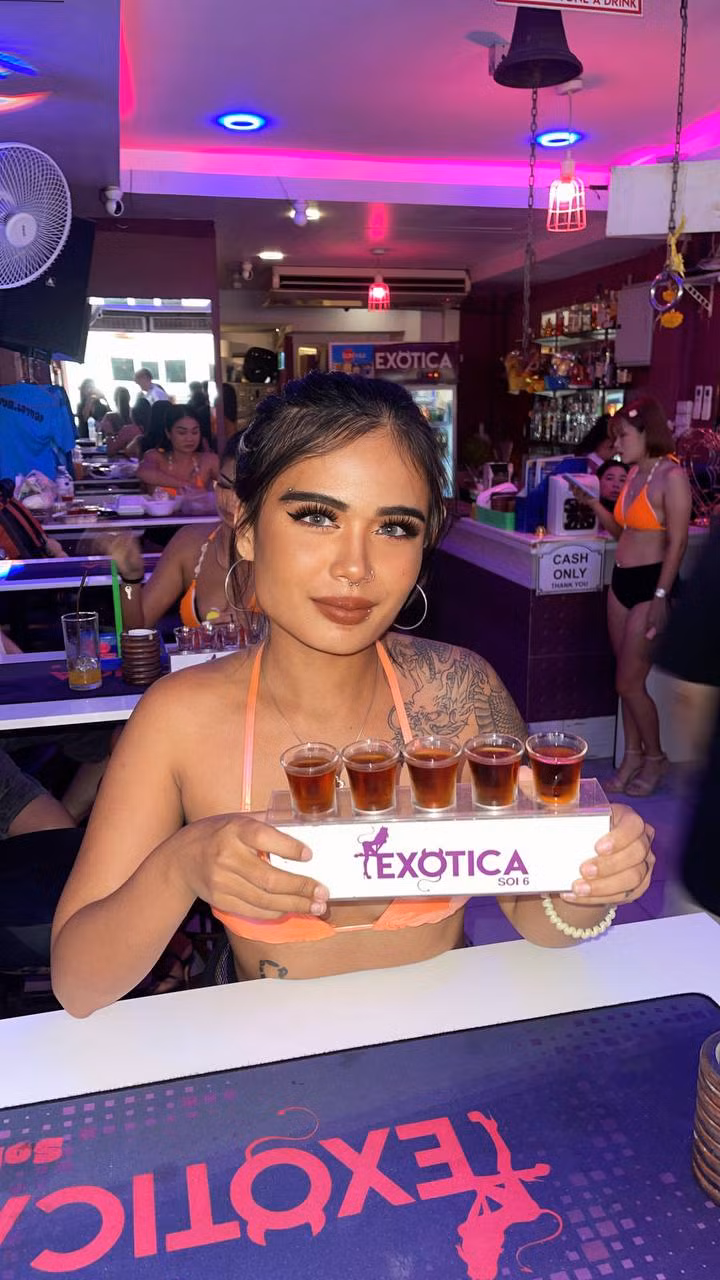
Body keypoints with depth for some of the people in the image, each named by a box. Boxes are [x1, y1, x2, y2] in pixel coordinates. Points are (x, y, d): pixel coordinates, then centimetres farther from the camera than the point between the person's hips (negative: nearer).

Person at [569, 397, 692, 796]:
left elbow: (677, 543, -17)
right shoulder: (634, 472, 10)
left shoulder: (672, 476, -14)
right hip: (621, 582, 8)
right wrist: (593, 503, 6)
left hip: (650, 585, -8)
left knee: (629, 682, -1)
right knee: (628, 679, 13)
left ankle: (655, 758, 19)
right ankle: (632, 757, 25)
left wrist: (661, 597, -21)